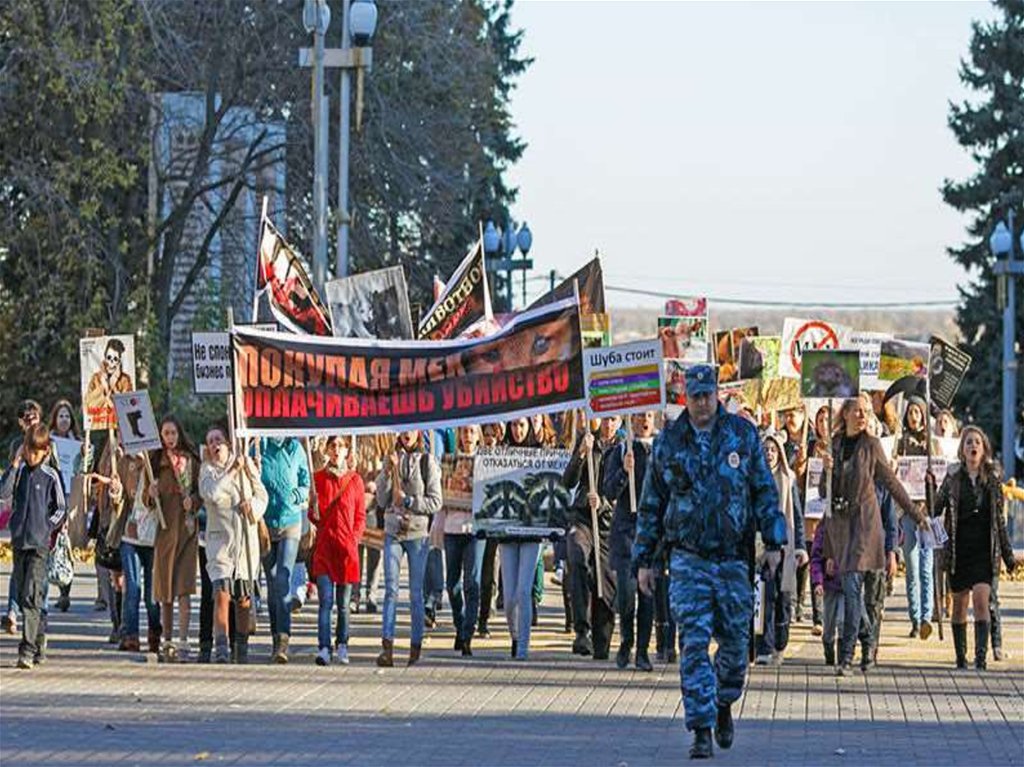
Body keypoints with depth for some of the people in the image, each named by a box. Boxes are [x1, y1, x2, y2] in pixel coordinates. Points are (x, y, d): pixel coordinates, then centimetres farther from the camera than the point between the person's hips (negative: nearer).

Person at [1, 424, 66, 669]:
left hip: (39, 543, -4)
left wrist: (47, 528, -6)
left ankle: (28, 649, -16)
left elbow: (60, 509, 6)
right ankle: (40, 637, 27)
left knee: (32, 596, -12)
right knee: (22, 594, 11)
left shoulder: (50, 476, -1)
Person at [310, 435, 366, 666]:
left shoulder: (355, 480, 7)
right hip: (324, 544, -1)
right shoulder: (318, 478, 7)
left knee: (344, 602, 6)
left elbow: (360, 516, 10)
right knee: (325, 600, -10)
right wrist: (314, 514, -10)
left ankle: (342, 647, 16)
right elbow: (313, 515, 12)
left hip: (347, 545, 1)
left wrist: (355, 538, -2)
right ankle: (323, 649, -14)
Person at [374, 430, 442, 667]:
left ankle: (416, 645, 11)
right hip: (393, 531, 2)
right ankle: (387, 646, -14)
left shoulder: (427, 462, 1)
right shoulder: (392, 460, 10)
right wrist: (388, 473, -6)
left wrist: (408, 500, -12)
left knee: (416, 592, 3)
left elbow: (435, 503, -2)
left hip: (417, 532, -2)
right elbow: (381, 501, 6)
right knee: (391, 589, -8)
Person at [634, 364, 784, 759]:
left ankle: (723, 706, 32)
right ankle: (701, 731, -8)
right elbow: (651, 505, 10)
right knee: (694, 645, -9)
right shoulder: (667, 442, 5)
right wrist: (644, 560, 9)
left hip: (733, 558, 1)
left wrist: (774, 542, -3)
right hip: (688, 559, -1)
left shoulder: (742, 434, 4)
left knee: (735, 642, 6)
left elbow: (765, 490, 6)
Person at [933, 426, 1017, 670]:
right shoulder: (953, 479, 4)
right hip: (959, 548, 1)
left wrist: (1008, 554, 11)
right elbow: (935, 510, 5)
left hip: (984, 550, -1)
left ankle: (981, 654, -18)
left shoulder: (992, 480, 6)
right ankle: (961, 657, 16)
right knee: (960, 604, 7)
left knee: (981, 599, -15)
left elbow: (1000, 520, 10)